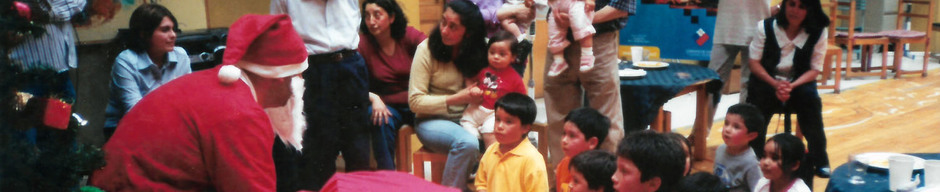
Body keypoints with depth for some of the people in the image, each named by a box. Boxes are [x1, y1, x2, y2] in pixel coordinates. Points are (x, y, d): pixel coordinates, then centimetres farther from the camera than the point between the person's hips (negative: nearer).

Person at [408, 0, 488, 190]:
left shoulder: (480, 50, 0)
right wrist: (455, 99, -16)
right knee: (467, 143, -35)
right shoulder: (427, 48, -8)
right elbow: (415, 101, -9)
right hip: (433, 121, -3)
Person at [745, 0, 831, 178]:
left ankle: (819, 161, -13)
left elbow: (814, 69, -5)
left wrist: (792, 86, -24)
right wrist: (775, 84, -24)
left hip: (799, 82, 1)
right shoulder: (765, 27, -10)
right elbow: (754, 62, -7)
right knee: (759, 96, -32)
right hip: (767, 80, -1)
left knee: (810, 98, -30)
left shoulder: (818, 33, -8)